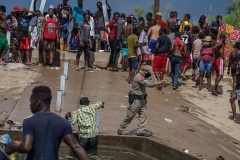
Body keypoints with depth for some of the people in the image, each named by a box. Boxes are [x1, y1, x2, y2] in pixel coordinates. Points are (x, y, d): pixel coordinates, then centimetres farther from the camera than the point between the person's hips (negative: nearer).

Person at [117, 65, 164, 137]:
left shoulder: (142, 77, 12)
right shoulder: (139, 77, -21)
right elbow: (149, 84, -30)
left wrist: (145, 98, 18)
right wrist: (159, 83, -29)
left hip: (141, 99, 10)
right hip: (135, 99, -10)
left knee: (143, 115, 2)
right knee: (130, 115, -2)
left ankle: (141, 131, 4)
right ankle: (120, 129, 11)